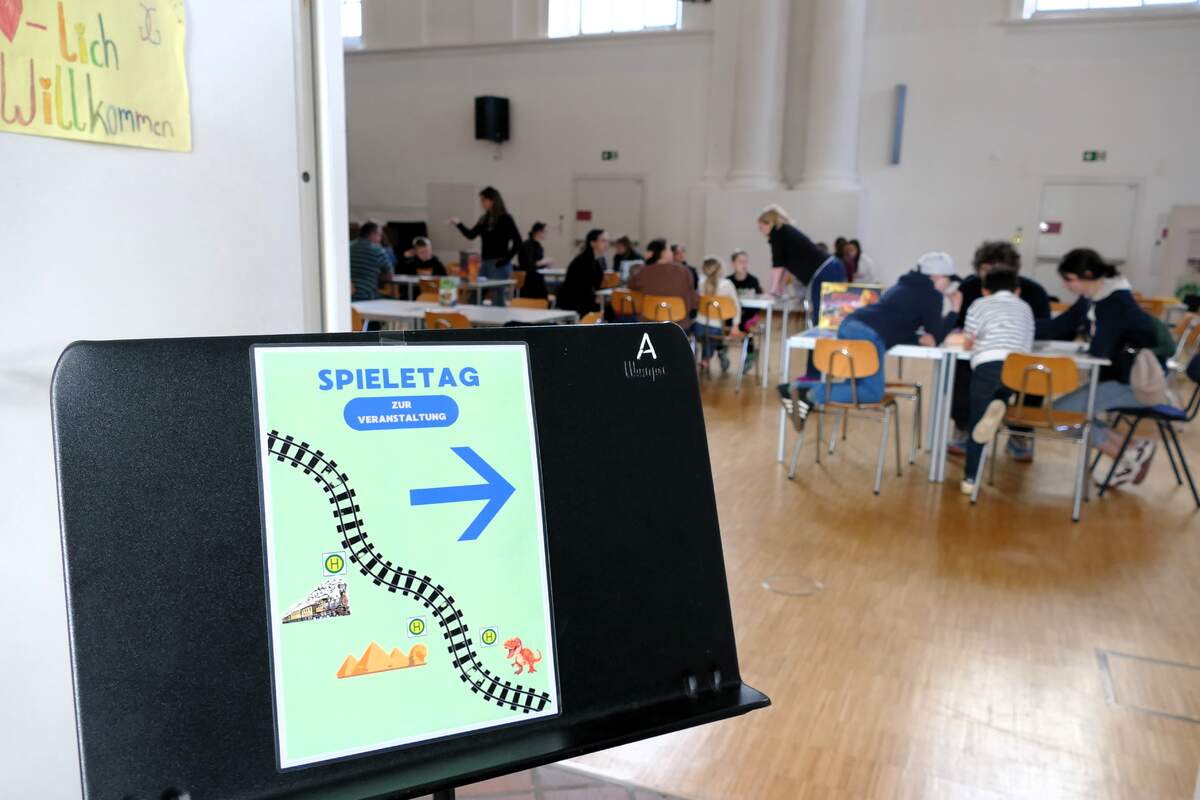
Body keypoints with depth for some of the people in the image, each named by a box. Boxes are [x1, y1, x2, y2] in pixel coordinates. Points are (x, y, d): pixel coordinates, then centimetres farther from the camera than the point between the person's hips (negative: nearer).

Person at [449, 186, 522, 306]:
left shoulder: (505, 219, -7)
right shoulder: (484, 219, 11)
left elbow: (517, 242, -10)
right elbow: (471, 235, 12)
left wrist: (506, 259, -11)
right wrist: (458, 224, -1)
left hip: (499, 265, -7)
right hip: (484, 263, 7)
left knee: (498, 302, -3)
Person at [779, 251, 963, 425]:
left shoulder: (905, 286, 31)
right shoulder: (932, 294, 6)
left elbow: (899, 327, 32)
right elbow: (936, 336, 10)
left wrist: (919, 338, 14)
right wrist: (954, 310, 22)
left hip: (849, 325, 9)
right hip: (868, 335, -9)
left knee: (857, 384, 17)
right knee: (873, 392, -2)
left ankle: (799, 388, 0)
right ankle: (814, 395, -17)